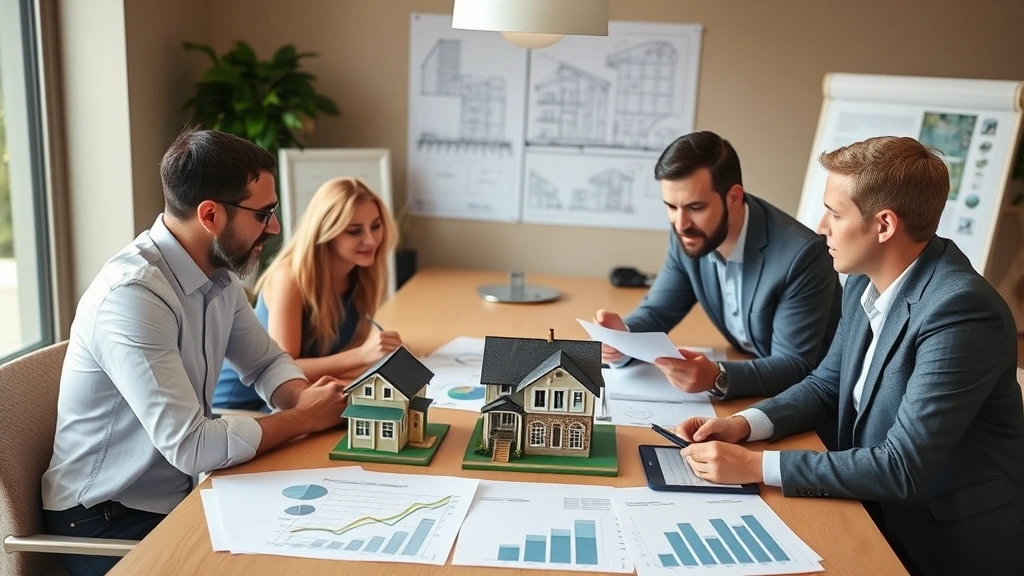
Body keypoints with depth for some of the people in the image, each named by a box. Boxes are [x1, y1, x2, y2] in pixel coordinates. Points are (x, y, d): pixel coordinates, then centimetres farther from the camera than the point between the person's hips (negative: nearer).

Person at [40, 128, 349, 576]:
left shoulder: (219, 274, -2)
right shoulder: (132, 295, -28)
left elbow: (266, 363, 11)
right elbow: (192, 446, -31)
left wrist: (304, 398, -11)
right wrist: (304, 418, -18)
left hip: (181, 494, 7)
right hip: (105, 518, -7)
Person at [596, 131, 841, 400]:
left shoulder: (801, 255, -26)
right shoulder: (689, 236, -10)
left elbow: (796, 367, -23)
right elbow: (656, 312, -1)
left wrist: (718, 378, -39)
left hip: (809, 391, -4)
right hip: (747, 371, 4)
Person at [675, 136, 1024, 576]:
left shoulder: (961, 311, -27)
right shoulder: (865, 281, -3)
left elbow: (904, 468, -28)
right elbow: (827, 384, 8)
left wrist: (756, 465, -28)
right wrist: (742, 424, -8)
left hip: (953, 541, -6)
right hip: (879, 511, 6)